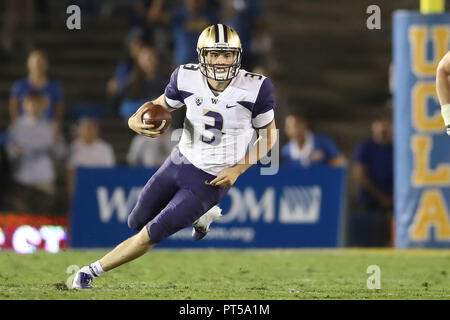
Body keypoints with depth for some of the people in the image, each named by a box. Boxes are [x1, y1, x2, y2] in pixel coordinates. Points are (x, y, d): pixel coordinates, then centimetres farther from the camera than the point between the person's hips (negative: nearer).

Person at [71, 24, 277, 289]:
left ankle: (93, 270, 12)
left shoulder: (255, 88, -19)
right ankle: (202, 216, 39)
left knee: (151, 235, -7)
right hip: (180, 163, 5)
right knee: (137, 223, 19)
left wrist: (238, 169, -15)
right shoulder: (187, 78, -12)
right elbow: (160, 106, 5)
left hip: (210, 182, -5)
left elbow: (269, 135, -4)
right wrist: (136, 121, -19)